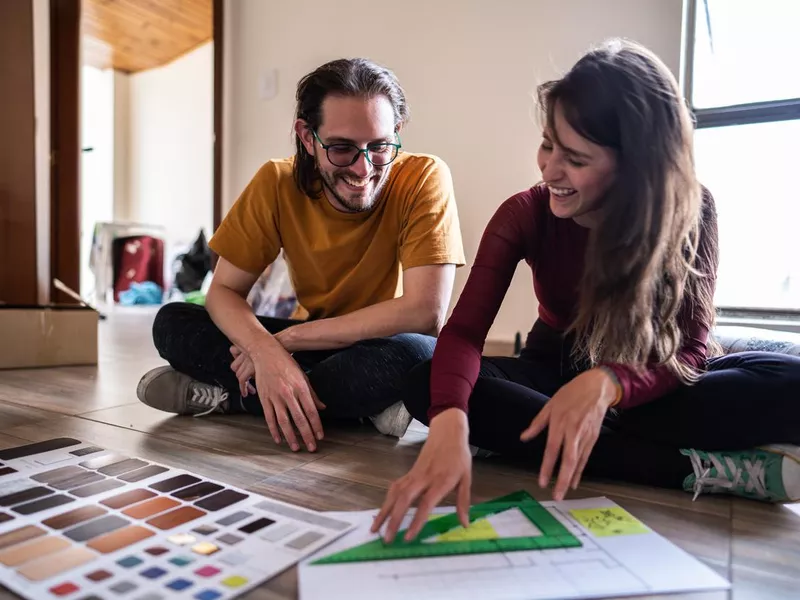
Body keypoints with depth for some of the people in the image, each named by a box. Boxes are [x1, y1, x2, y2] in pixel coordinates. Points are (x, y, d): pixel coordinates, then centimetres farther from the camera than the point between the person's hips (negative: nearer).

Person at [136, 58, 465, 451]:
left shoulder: (424, 179, -20)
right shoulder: (277, 183, -10)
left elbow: (426, 312, -27)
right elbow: (223, 290, -8)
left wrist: (288, 337, -24)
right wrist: (265, 349, -32)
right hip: (317, 343, 3)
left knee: (414, 353, -38)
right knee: (171, 323, -12)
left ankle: (231, 395, -16)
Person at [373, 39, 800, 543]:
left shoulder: (691, 212, -16)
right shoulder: (525, 215, -16)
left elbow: (691, 349, -21)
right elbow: (464, 330, -26)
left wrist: (607, 382, -43)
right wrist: (450, 423, -47)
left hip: (650, 383, -1)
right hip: (557, 371, 2)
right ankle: (701, 469, -31)